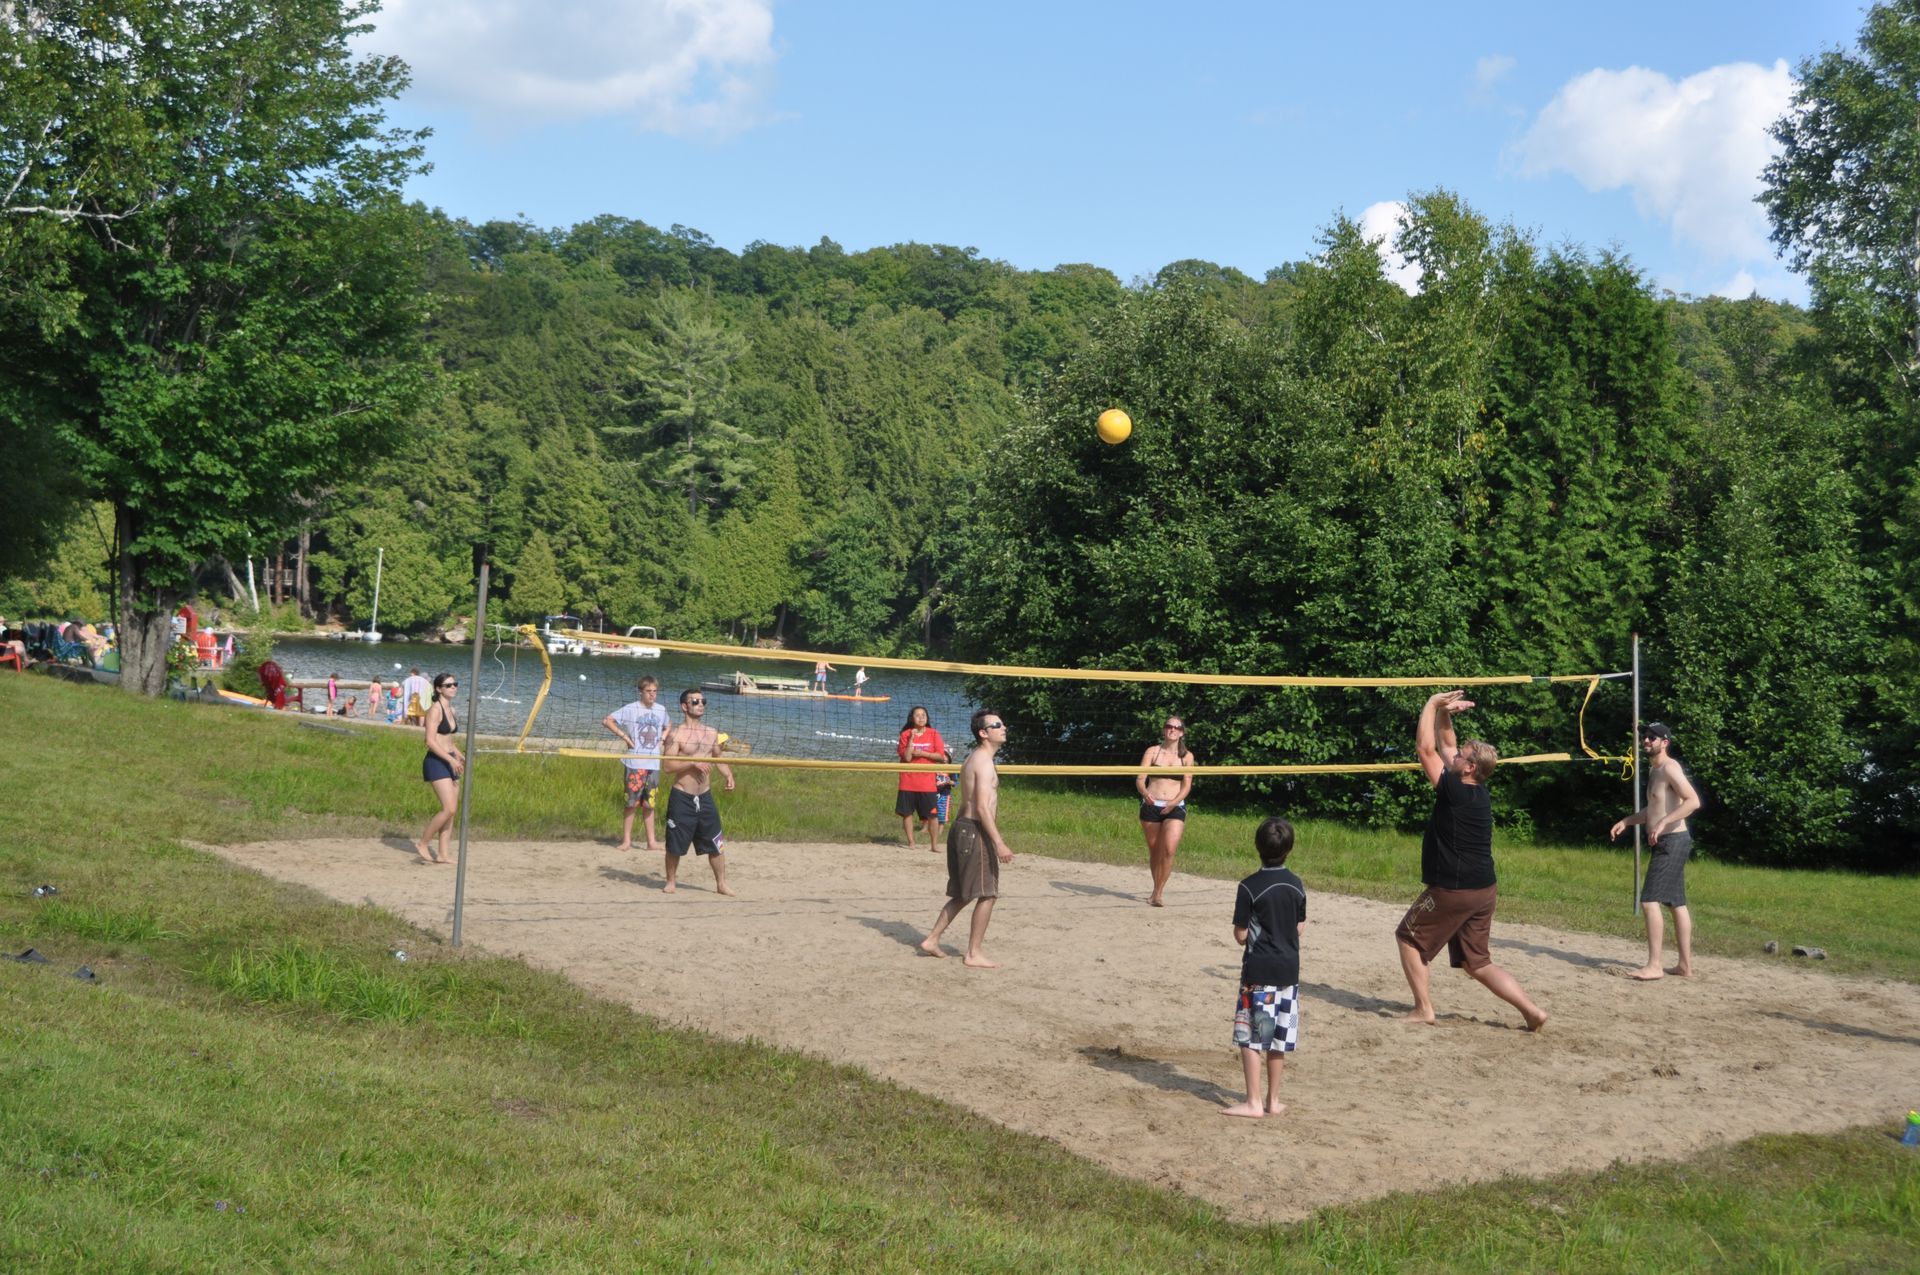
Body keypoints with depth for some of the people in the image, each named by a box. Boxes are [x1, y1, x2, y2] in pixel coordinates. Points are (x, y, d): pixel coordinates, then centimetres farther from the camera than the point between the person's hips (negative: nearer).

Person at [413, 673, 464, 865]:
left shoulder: (450, 709, 15)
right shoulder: (435, 709, -11)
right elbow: (431, 741, -19)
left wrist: (460, 757, 12)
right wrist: (451, 759, -22)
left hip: (449, 762, 9)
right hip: (436, 763, -9)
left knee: (452, 809, 5)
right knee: (449, 809, -16)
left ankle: (442, 853, 10)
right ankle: (422, 844, -2)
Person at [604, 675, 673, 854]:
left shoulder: (661, 710, 9)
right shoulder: (631, 709, -5)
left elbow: (668, 726, 29)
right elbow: (606, 720, -6)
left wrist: (662, 739, 11)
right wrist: (624, 736, -10)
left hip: (653, 764, 4)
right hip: (635, 763, -4)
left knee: (649, 804, 9)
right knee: (632, 802, -2)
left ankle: (651, 842, 13)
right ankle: (627, 840, 5)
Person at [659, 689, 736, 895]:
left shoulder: (711, 733, 10)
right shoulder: (676, 735, -8)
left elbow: (718, 759, 23)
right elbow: (667, 765, -16)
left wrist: (728, 775, 7)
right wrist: (693, 763, -24)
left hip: (705, 796, 5)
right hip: (682, 798, -5)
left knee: (716, 843, 4)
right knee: (675, 845, 4)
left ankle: (721, 884, 15)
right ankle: (671, 881, 22)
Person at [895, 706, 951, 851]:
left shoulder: (933, 734, 2)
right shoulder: (906, 735, 2)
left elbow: (940, 756, -4)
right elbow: (906, 757, -8)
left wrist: (922, 753, -13)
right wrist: (912, 738, -14)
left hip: (928, 782, -1)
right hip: (908, 781, 1)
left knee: (933, 814, -5)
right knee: (907, 812, 3)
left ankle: (934, 844, 1)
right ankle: (911, 842, 13)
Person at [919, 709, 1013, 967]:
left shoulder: (973, 759, 17)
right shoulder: (984, 762, -14)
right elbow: (982, 807, -22)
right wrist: (999, 843, -25)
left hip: (962, 828, 10)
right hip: (976, 832, -10)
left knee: (962, 895, 17)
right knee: (987, 895, -3)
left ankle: (932, 940, 18)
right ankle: (974, 954, 2)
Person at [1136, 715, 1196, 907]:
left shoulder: (1186, 756, 5)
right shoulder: (1152, 751, 4)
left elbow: (1187, 785, 0)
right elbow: (1140, 779, -4)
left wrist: (1174, 802, -17)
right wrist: (1145, 793, -26)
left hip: (1175, 808, -1)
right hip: (1151, 806, 1)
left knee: (1169, 849, -18)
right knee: (1154, 851, 9)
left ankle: (1158, 893, -12)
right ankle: (1157, 889, 27)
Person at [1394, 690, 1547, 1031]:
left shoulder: (1455, 791, -16)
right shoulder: (1478, 793, 7)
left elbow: (1425, 748, -12)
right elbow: (1443, 747, 20)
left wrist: (1433, 704, -5)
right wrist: (1444, 714, 13)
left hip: (1452, 889, -8)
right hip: (1483, 890, 8)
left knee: (1408, 937, 11)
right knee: (1476, 962, 12)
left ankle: (1423, 1008, 8)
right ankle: (1532, 1011, 2)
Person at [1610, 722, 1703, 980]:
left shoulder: (1669, 768, -13)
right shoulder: (1654, 770, 17)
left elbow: (1693, 801, -25)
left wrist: (1663, 823, -30)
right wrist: (1626, 821, 17)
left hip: (1672, 842, -11)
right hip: (1665, 843, 11)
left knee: (1649, 901, -14)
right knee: (1677, 903, 12)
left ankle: (1654, 965, -14)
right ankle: (1685, 965, 17)